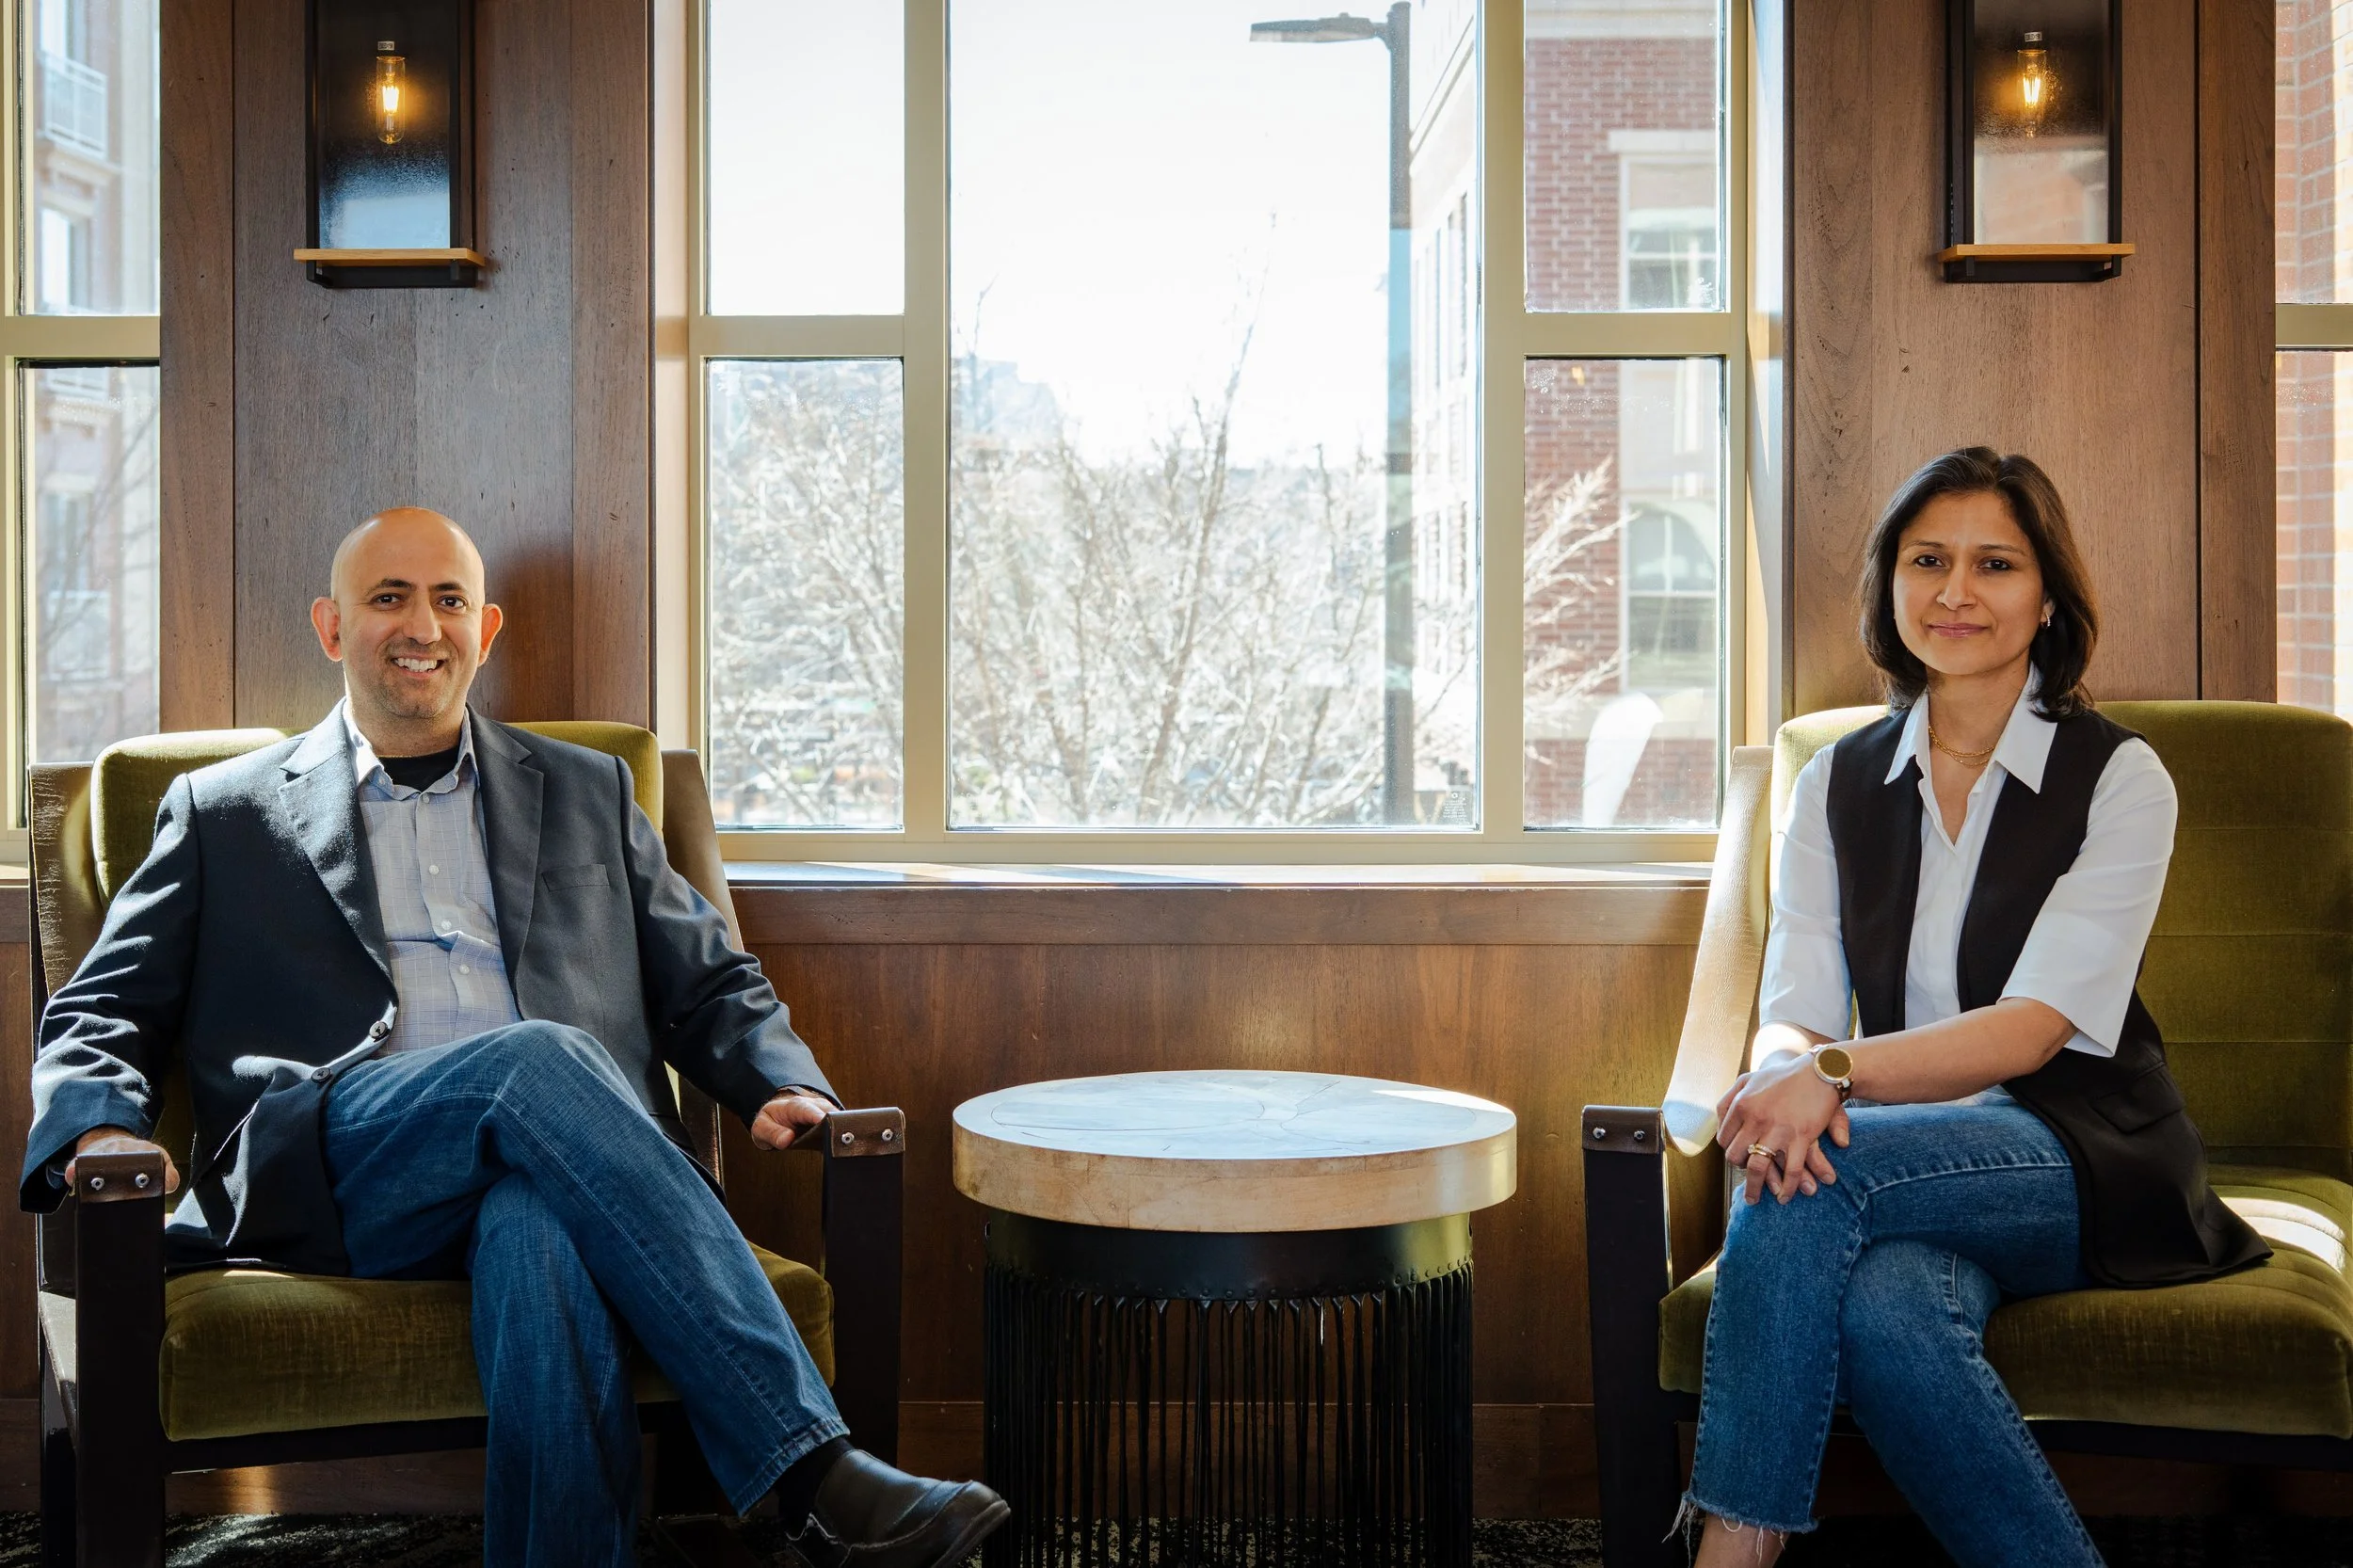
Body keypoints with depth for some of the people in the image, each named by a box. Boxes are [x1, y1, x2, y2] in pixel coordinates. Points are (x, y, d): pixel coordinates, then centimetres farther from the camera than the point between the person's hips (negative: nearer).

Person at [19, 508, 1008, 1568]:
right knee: (534, 1058, -34)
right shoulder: (224, 812, 21)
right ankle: (815, 1477, -42)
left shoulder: (587, 792, 25)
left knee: (540, 1231, -38)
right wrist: (101, 1131, -8)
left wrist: (785, 1083, 0)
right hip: (330, 1189, -1)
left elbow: (708, 983, 23)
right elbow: (100, 1011, 16)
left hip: (554, 1174, 1)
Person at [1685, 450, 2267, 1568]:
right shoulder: (1837, 785, 10)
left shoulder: (2118, 778, -2)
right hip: (1907, 1167, 3)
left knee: (1821, 1177, -32)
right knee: (1883, 1303, -35)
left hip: (2085, 1162, -3)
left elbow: (2038, 1025, -14)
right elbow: (1793, 1011, 2)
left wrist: (1837, 1072, -31)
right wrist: (1782, 1067, -25)